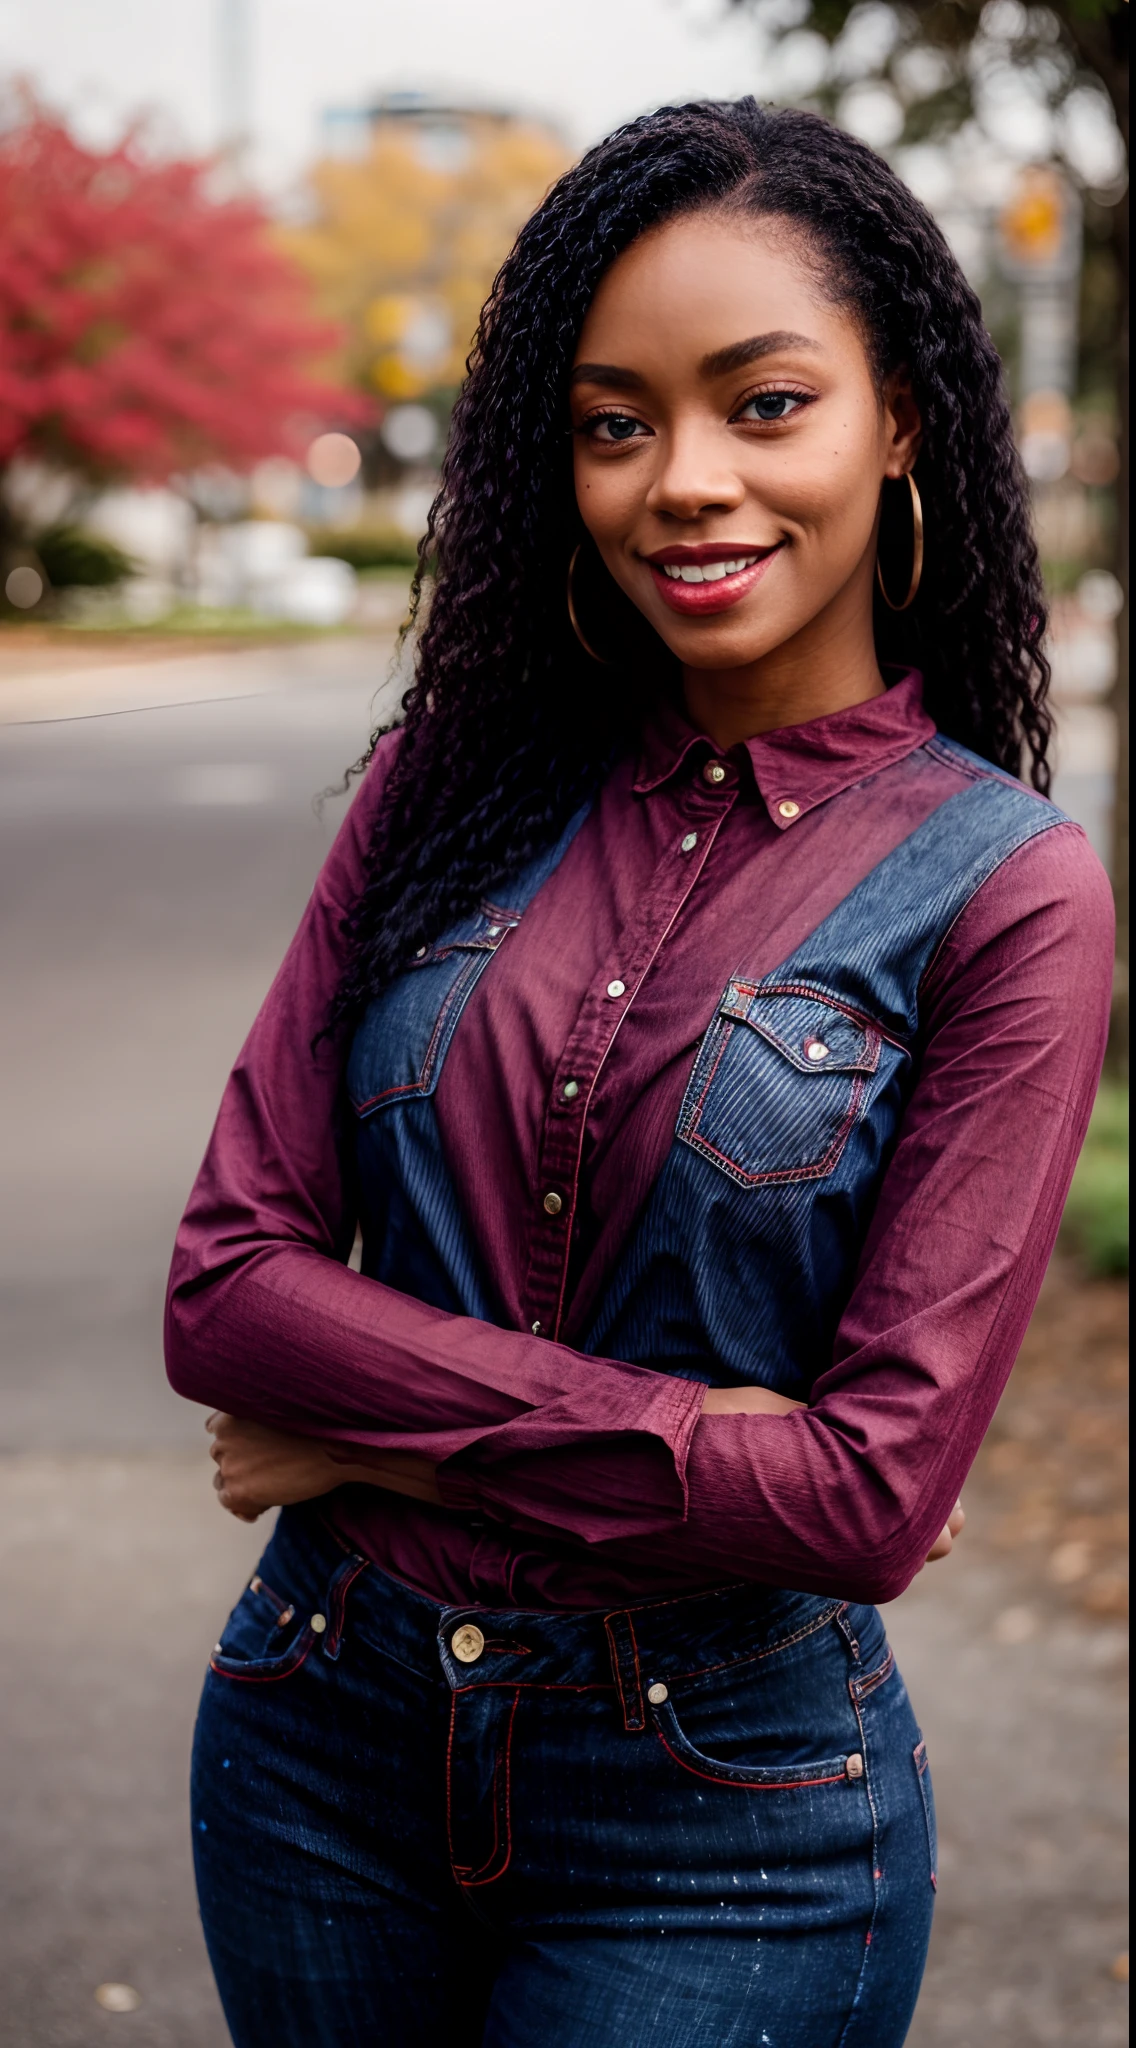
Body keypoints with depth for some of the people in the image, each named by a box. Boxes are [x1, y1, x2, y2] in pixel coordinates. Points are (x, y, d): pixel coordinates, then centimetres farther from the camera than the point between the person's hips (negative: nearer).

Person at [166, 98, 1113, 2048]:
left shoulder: (1002, 889, -10)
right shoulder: (450, 786, 0)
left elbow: (876, 1488, -15)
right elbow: (224, 1282, -6)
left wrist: (392, 1438, -12)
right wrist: (670, 1427, -16)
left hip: (720, 1806, -3)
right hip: (323, 1736, 4)